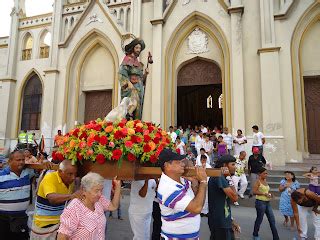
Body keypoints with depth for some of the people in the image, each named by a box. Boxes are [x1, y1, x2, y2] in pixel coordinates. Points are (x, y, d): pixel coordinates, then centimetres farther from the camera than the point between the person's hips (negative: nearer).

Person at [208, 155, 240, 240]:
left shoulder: (221, 178, 13)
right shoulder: (219, 177, -18)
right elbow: (234, 197, -22)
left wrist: (231, 221, 17)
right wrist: (229, 178, -16)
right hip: (220, 223, -10)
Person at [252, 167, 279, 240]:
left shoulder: (265, 181, 10)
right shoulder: (258, 181, -12)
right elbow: (254, 191, -20)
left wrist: (269, 194, 4)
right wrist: (264, 194, -23)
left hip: (267, 202, 8)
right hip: (260, 202, -7)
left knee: (272, 220, 8)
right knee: (259, 219, 6)